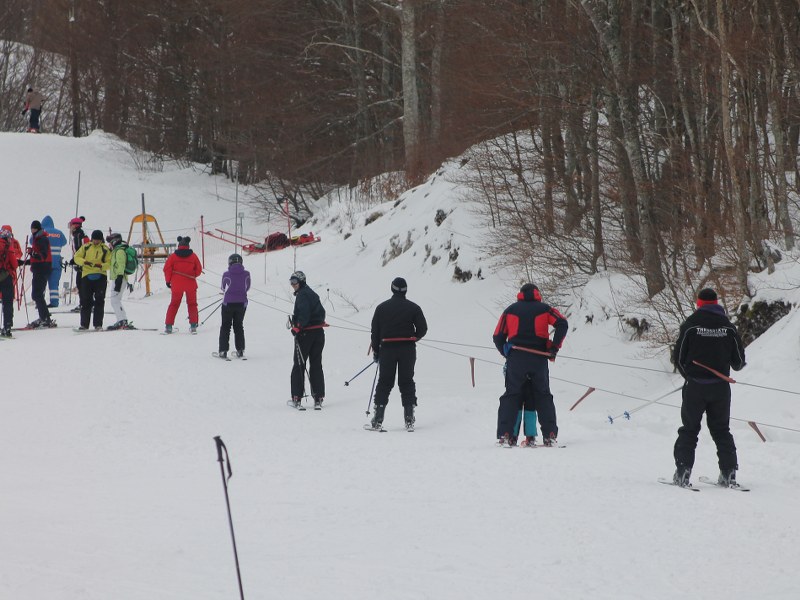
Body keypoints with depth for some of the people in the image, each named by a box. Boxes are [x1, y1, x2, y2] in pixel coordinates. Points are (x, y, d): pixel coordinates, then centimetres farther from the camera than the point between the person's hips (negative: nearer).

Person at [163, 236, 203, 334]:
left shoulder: (173, 256, -2)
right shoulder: (193, 256, -1)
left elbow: (167, 269, -5)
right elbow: (199, 270, 3)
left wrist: (168, 281, 8)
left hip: (177, 284, 0)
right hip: (191, 284, 0)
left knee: (174, 304, 11)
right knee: (192, 304, 14)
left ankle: (168, 326, 4)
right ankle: (193, 325, 6)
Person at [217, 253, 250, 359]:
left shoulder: (226, 275, -13)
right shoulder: (246, 274, -8)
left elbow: (223, 288, 1)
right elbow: (247, 287, 5)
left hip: (228, 303, -2)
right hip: (242, 303, 2)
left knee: (225, 326, 9)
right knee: (239, 326, 17)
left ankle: (223, 350, 4)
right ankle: (240, 350, 17)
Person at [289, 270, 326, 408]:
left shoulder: (302, 295, -12)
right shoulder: (313, 294, 15)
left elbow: (304, 313, -23)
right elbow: (321, 311, 19)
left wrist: (298, 327, -20)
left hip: (305, 333, -8)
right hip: (319, 333, 8)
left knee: (299, 365, 1)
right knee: (316, 365, 9)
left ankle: (297, 397, -1)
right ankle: (318, 398, 5)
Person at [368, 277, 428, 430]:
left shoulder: (382, 307, 2)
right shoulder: (413, 308, 0)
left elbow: (375, 331, 3)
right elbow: (423, 328, -1)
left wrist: (376, 350, 12)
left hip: (387, 348, 0)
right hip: (408, 349, 0)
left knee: (384, 382, 6)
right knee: (406, 382, 6)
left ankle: (378, 418, -1)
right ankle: (409, 418, -1)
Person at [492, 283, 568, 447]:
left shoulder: (510, 310, 13)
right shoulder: (544, 309, 10)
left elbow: (498, 337, 8)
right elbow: (562, 324, -5)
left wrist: (507, 354, 23)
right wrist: (554, 347, -3)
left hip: (515, 360, 0)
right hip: (539, 360, 0)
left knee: (512, 397, 5)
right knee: (542, 397, 9)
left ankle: (506, 435, -6)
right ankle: (550, 436, 1)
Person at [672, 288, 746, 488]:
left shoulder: (690, 324, -7)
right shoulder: (728, 326, 0)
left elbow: (678, 357, -4)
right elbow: (739, 361, 3)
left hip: (695, 387, -2)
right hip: (720, 387, 2)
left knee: (689, 430, 6)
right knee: (721, 430, 12)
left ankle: (683, 472, -3)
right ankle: (729, 473, 7)